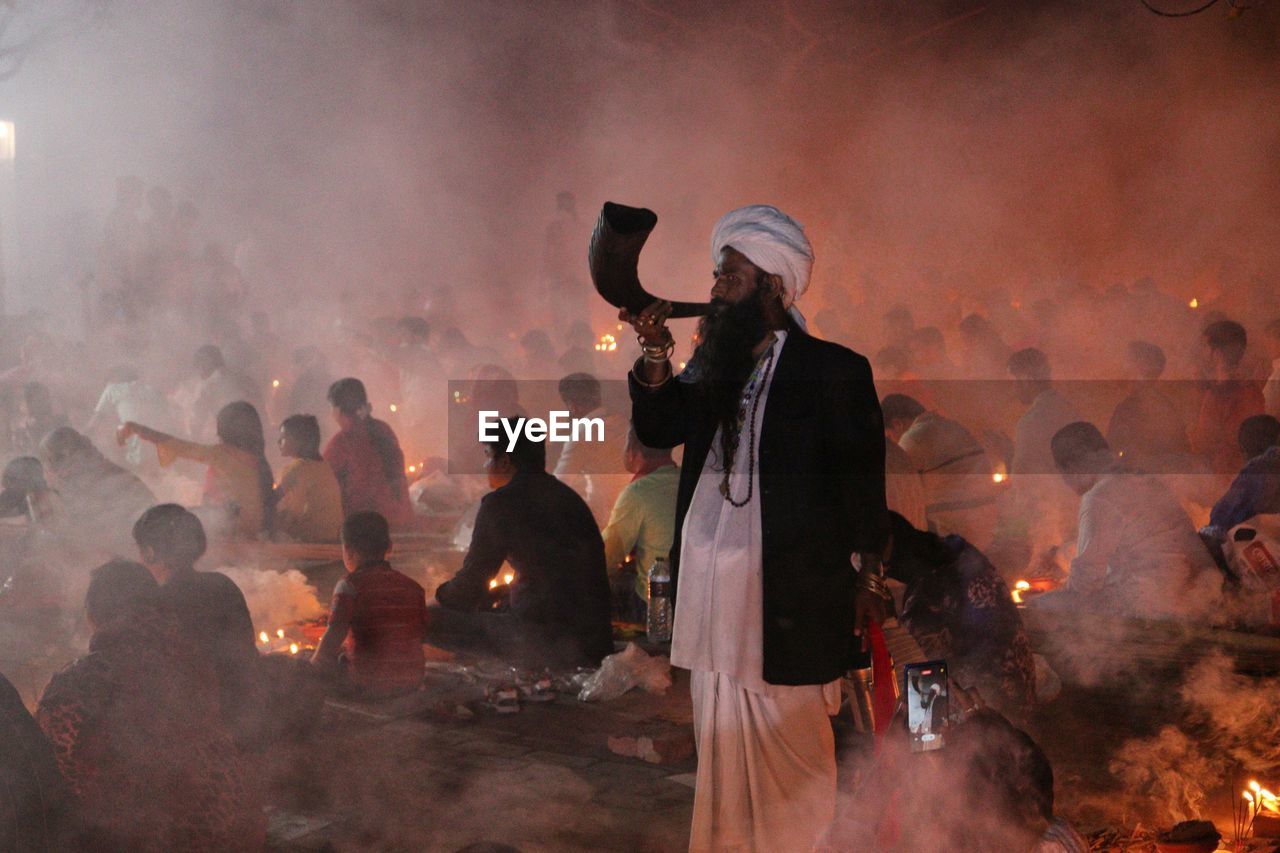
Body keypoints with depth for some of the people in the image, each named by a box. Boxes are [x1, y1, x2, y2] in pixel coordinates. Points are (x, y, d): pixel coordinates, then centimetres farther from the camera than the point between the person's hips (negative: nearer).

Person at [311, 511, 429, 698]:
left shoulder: (350, 586, -11)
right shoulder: (413, 587, 4)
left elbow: (334, 636, -18)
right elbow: (422, 633, 9)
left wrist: (314, 666, -1)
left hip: (368, 685, -5)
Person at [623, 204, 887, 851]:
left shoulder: (832, 369, -3)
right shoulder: (712, 364, 15)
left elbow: (862, 480, -4)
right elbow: (657, 429, 7)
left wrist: (865, 579, -9)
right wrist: (656, 356, -7)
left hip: (787, 592, -6)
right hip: (709, 580, 6)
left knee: (790, 740, 0)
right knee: (718, 737, 13)